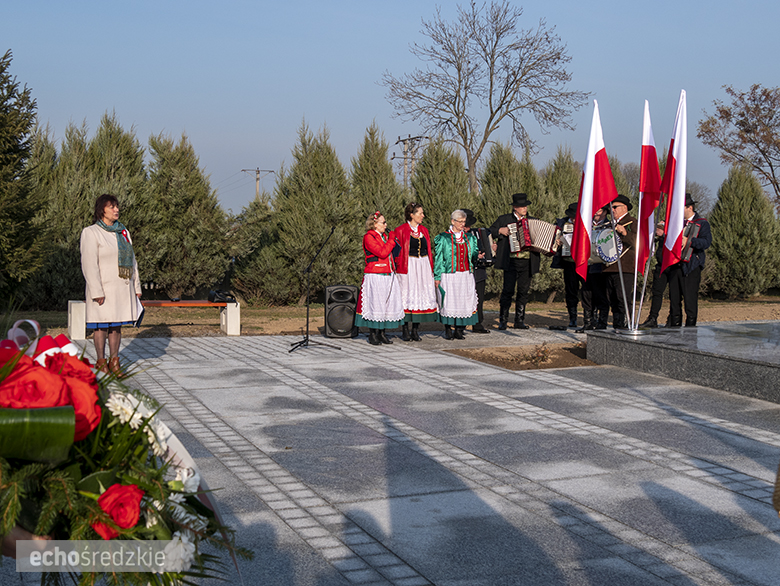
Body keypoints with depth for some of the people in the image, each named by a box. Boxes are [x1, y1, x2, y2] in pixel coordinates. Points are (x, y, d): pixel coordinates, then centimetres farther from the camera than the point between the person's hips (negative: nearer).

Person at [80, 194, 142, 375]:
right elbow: (89, 265, -11)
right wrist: (97, 292, -18)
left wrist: (136, 286, 14)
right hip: (103, 288, -6)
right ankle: (101, 362, 8)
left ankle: (114, 362, 13)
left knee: (117, 325, 8)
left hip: (122, 288, 6)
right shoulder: (91, 233, -5)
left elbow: (131, 261, 18)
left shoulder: (123, 232, 15)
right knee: (102, 325, -1)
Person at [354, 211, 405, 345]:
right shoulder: (369, 237, -9)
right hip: (375, 277, -8)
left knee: (387, 304, 6)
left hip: (388, 276, 8)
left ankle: (382, 333, 14)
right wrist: (391, 240, -10)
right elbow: (382, 253, -18)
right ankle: (372, 335, 3)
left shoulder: (384, 236, 17)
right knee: (375, 304, -5)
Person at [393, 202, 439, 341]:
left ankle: (415, 330, 10)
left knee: (421, 295, 3)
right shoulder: (401, 230, -3)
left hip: (423, 267, 5)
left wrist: (431, 269, 11)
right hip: (408, 267, -5)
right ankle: (405, 330, 5)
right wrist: (399, 267, -12)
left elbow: (428, 251, 16)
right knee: (408, 296, -3)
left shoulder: (424, 230, 14)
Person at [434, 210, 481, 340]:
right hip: (449, 275, -3)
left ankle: (459, 330, 7)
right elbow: (438, 258, 0)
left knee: (465, 301, -2)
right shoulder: (444, 238, 1)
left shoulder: (470, 237, 13)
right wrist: (437, 277, -3)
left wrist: (477, 255, -8)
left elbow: (473, 254, 17)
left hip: (466, 275, 4)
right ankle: (448, 331, 6)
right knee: (449, 302, -5)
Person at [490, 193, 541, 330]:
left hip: (527, 263, 3)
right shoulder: (504, 219, 8)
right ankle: (503, 320, 4)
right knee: (508, 291, -5)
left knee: (523, 291, 5)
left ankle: (520, 320, 13)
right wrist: (500, 231, -7)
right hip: (511, 262, -3)